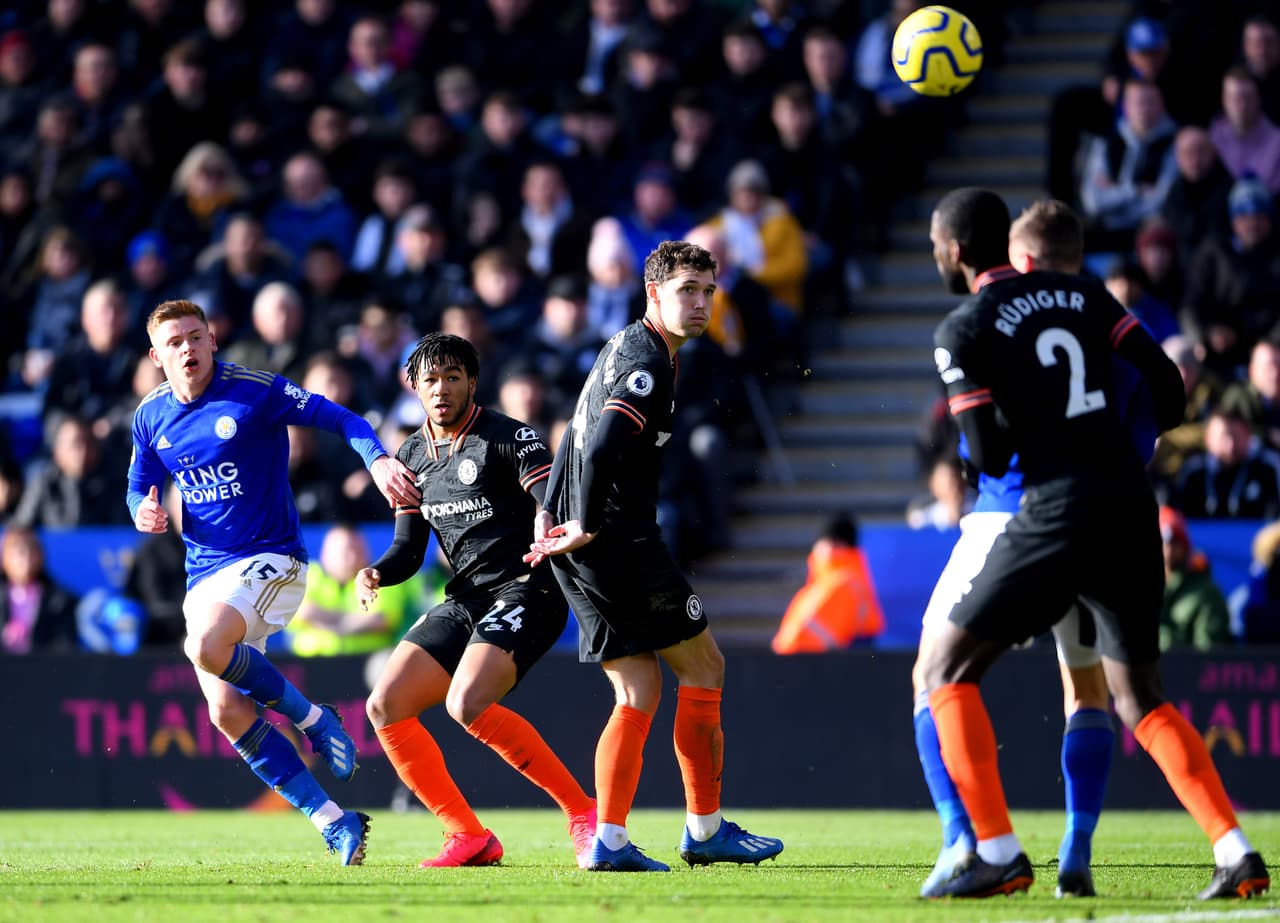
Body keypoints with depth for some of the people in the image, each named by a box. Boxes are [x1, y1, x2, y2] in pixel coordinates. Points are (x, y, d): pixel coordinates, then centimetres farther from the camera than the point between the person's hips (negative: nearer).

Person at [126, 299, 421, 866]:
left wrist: (378, 460, -27)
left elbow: (341, 419, -8)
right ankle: (333, 824, -1)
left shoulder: (255, 393, -10)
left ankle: (311, 718, -9)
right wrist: (144, 514, -5)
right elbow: (140, 488, 19)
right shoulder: (151, 417, 6)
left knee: (206, 646, -33)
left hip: (270, 558, -6)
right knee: (226, 712, -6)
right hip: (205, 572, 6)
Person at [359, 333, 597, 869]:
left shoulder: (507, 437, -8)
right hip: (465, 601, 8)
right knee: (385, 707, -5)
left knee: (466, 704, -29)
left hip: (523, 593, -8)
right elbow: (409, 548, 15)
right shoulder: (412, 457, 13)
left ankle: (582, 811, -18)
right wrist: (377, 574, -7)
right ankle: (469, 838, 3)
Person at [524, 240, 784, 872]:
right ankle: (705, 831, 8)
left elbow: (579, 438, 22)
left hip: (585, 555, 9)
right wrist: (585, 528, -16)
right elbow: (601, 450, -26)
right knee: (704, 669, 3)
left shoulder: (623, 348, 17)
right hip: (623, 546, -9)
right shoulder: (647, 363, -15)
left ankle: (609, 842, 2)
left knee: (638, 695, 8)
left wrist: (551, 515, 15)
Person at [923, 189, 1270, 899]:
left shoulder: (962, 331, -2)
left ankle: (998, 854, -3)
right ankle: (1235, 854, 1)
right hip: (1133, 507, 6)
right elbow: (1166, 385, 8)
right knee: (1140, 700, 17)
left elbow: (989, 456, -8)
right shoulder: (1084, 295, 12)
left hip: (1058, 513, -6)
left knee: (947, 672, 7)